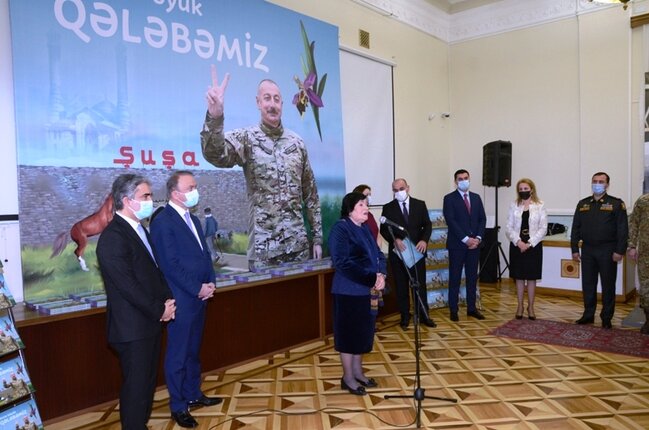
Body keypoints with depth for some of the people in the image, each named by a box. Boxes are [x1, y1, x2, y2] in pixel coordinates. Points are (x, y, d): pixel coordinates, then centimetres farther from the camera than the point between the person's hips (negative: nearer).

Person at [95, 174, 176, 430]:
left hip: (150, 322, 9)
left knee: (148, 381, 19)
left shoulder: (138, 229, 11)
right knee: (136, 385, 5)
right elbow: (127, 285, -22)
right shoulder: (112, 237, -19)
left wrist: (167, 299, 1)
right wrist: (159, 310, -14)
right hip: (132, 327, -9)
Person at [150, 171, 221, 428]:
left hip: (199, 298, 8)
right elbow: (170, 265, -19)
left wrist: (210, 283, -1)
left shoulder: (193, 220, 13)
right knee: (178, 356, 6)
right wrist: (198, 289, -16)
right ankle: (178, 407, 19)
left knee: (193, 352, 20)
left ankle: (194, 394, 34)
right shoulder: (163, 222, -14)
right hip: (181, 300, -8)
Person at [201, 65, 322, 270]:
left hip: (299, 244, 4)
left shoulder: (297, 142, 8)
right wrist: (214, 116, -43)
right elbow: (215, 154, -25)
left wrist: (317, 237, 10)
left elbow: (310, 194, 12)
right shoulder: (246, 138, -3)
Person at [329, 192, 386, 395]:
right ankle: (347, 377, 17)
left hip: (368, 290, 8)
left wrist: (381, 275, -10)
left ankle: (358, 372, 30)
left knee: (364, 331, 15)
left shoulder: (365, 228, 11)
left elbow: (379, 254, 11)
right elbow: (342, 262, -23)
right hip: (350, 291, -8)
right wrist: (372, 278, -22)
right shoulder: (340, 228, -14)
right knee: (349, 332, 3)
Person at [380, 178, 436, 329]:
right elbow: (383, 229, -4)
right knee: (401, 286, 7)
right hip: (397, 252, 0)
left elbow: (427, 225, 1)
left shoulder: (420, 204, 4)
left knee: (420, 284, 6)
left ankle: (424, 315, 17)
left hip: (417, 250, 1)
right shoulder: (388, 208, 1)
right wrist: (394, 239, -22)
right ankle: (405, 316, 17)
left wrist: (424, 240, -17)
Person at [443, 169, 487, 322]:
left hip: (474, 243, 5)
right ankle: (453, 310, 8)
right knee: (455, 278, 1)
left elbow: (482, 219, 8)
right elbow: (451, 221, -12)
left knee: (472, 277, 10)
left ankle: (471, 308, 19)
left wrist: (478, 238, -7)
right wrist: (465, 239, -17)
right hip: (457, 245, -5)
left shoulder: (476, 198, 13)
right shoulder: (449, 198, -3)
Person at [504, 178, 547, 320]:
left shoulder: (540, 206, 0)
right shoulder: (514, 205, 4)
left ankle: (530, 307, 16)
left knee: (531, 277, 5)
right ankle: (520, 306, 17)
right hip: (517, 245, 1)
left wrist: (529, 243, -13)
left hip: (534, 245, -1)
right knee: (519, 277, 7)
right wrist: (518, 242, -14)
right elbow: (509, 227, 0)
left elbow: (543, 228, -4)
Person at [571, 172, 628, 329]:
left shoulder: (616, 204, -2)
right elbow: (576, 228, 9)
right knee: (587, 284, 9)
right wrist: (575, 249, 4)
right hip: (587, 250, 4)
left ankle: (606, 318, 15)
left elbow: (622, 229, -7)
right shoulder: (583, 204, 9)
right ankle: (588, 315, 21)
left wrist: (620, 251, -13)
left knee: (608, 285, 5)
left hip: (607, 251, -3)